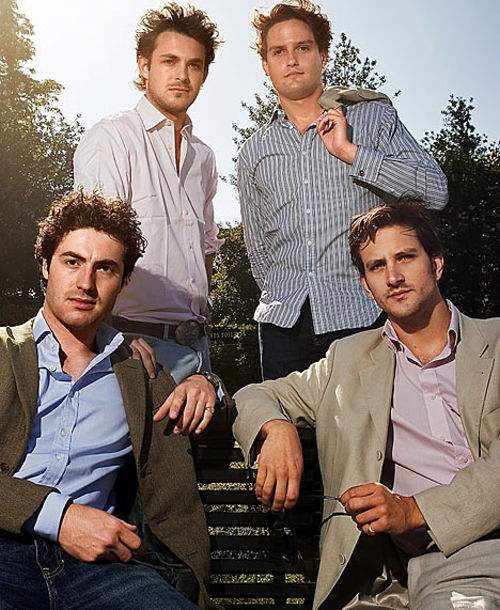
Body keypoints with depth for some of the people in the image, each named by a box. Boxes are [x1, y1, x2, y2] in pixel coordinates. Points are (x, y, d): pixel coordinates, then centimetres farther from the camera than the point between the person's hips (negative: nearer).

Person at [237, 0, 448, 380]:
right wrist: (284, 299, 11)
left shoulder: (373, 118, 7)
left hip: (362, 313, -2)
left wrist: (350, 152, -10)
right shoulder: (254, 152, 14)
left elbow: (436, 192, -5)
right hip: (284, 321, 3)